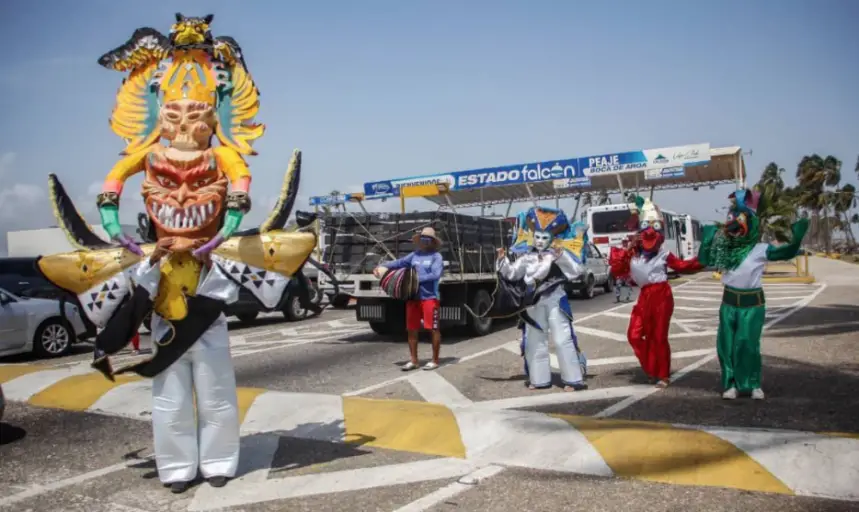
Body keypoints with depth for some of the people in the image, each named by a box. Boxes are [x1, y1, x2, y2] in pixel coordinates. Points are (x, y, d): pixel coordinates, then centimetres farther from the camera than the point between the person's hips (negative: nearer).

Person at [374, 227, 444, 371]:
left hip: (430, 297, -5)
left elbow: (436, 274, -16)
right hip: (413, 297, 6)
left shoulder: (436, 256, -3)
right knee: (412, 329, 9)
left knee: (433, 329, 1)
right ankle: (413, 360, 21)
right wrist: (383, 266, -8)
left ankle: (435, 360, 12)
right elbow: (400, 262, 5)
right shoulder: (415, 255, 12)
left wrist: (418, 279, -21)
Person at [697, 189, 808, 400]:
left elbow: (787, 252, -16)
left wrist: (796, 238, -31)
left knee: (747, 344, -5)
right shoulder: (725, 247, 4)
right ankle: (731, 384, 15)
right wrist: (708, 237, 6)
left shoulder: (760, 250, -9)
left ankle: (753, 384, 12)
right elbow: (704, 259, 12)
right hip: (729, 301, 4)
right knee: (726, 345, 4)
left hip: (752, 303, -4)